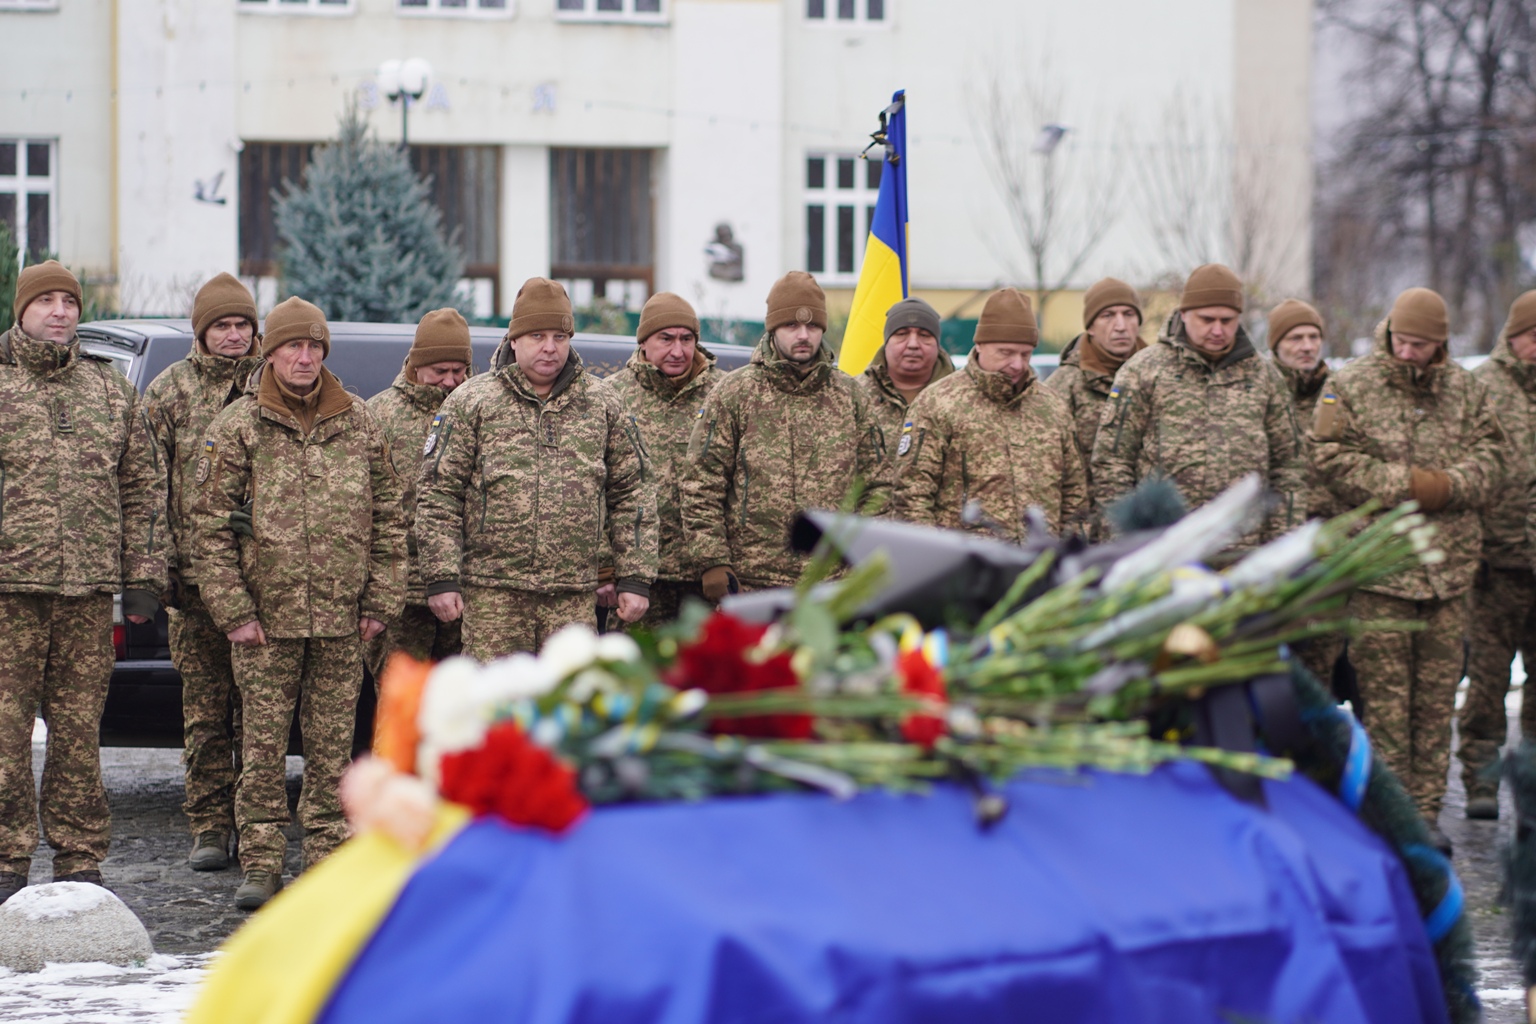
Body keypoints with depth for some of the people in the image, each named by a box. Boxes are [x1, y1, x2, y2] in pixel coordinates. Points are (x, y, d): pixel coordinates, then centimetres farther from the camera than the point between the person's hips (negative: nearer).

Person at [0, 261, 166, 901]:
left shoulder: (111, 392, 15)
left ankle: (79, 863, 11)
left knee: (80, 730, 5)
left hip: (89, 590, 3)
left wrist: (143, 577, 9)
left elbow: (143, 487, 16)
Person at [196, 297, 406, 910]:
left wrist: (381, 600, 4)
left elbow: (387, 518, 11)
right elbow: (212, 525, 0)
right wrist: (232, 609, -7)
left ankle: (327, 860, 12)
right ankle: (261, 866, 5)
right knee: (263, 745, -1)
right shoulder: (238, 427, 2)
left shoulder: (358, 423, 9)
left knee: (333, 745, 5)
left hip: (342, 619, 2)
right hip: (266, 617, -2)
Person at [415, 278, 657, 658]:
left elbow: (632, 494, 13)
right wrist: (441, 579, -6)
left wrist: (634, 578, 7)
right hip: (492, 594, -2)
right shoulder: (471, 403, 3)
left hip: (575, 597, 2)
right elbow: (438, 493, 1)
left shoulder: (602, 405, 11)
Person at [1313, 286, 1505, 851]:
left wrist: (1448, 485, -13)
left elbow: (1489, 455, 7)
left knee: (1437, 695, 7)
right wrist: (1406, 484, -14)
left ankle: (1425, 811, 14)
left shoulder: (1466, 390, 11)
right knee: (1384, 696, -3)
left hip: (1449, 568, 4)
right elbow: (1334, 460, -7)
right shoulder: (1350, 386, 0)